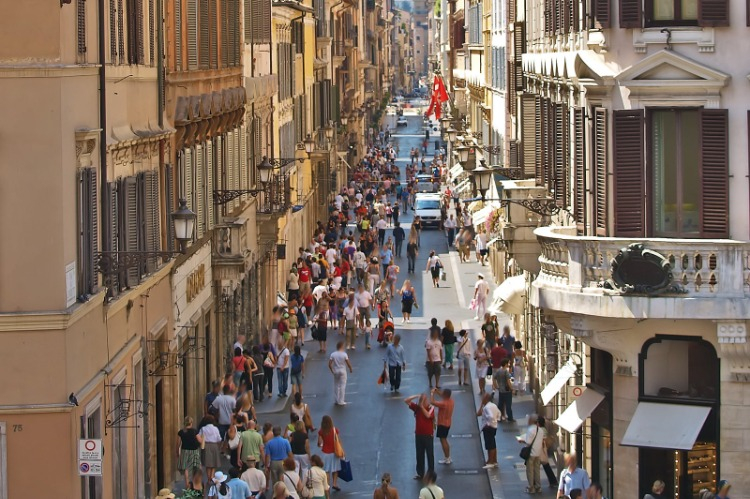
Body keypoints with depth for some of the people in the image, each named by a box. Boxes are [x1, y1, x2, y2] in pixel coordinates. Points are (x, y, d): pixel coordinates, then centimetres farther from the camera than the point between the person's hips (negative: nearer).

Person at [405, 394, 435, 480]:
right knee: (419, 455, 11)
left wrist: (422, 406, -22)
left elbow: (428, 415, -29)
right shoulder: (417, 407, 1)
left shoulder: (430, 408, -8)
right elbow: (406, 401, -2)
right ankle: (420, 473, 20)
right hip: (418, 434, 4)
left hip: (428, 435, -4)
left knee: (430, 455, 3)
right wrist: (416, 396, -13)